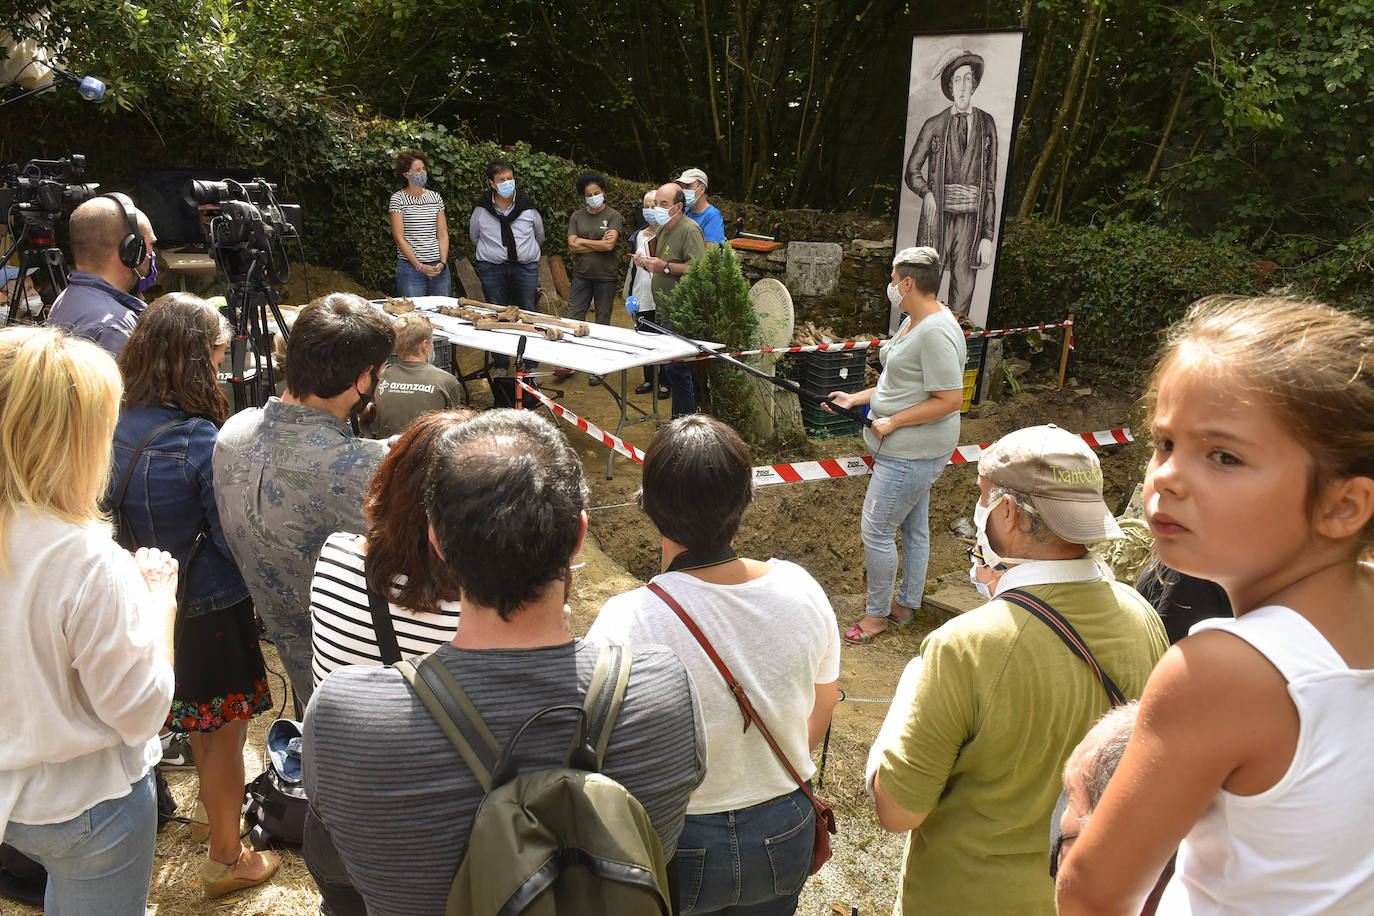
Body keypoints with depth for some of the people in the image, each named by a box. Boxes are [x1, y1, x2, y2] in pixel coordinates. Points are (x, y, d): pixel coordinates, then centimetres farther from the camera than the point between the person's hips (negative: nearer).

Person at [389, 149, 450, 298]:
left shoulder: (435, 197, 12)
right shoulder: (398, 199, -1)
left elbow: (443, 234, 9)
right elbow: (399, 238, -6)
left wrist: (443, 262, -6)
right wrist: (419, 266, -13)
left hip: (438, 267, 4)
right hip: (410, 268, -4)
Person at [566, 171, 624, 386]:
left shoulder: (613, 216, -1)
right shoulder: (577, 216, 8)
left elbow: (609, 245, -15)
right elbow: (572, 247, -2)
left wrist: (582, 241, -6)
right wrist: (599, 243, -8)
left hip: (605, 276, -3)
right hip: (582, 275, 3)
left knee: (602, 323, 5)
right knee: (573, 319, -1)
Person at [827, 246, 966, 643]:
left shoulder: (936, 332, -24)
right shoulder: (912, 321, 10)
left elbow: (950, 399, -27)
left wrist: (892, 422, -22)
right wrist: (856, 398, 11)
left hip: (912, 455, -11)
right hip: (908, 450, 11)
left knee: (876, 530, -3)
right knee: (913, 527, 20)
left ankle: (877, 613, 13)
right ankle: (905, 604, 34)